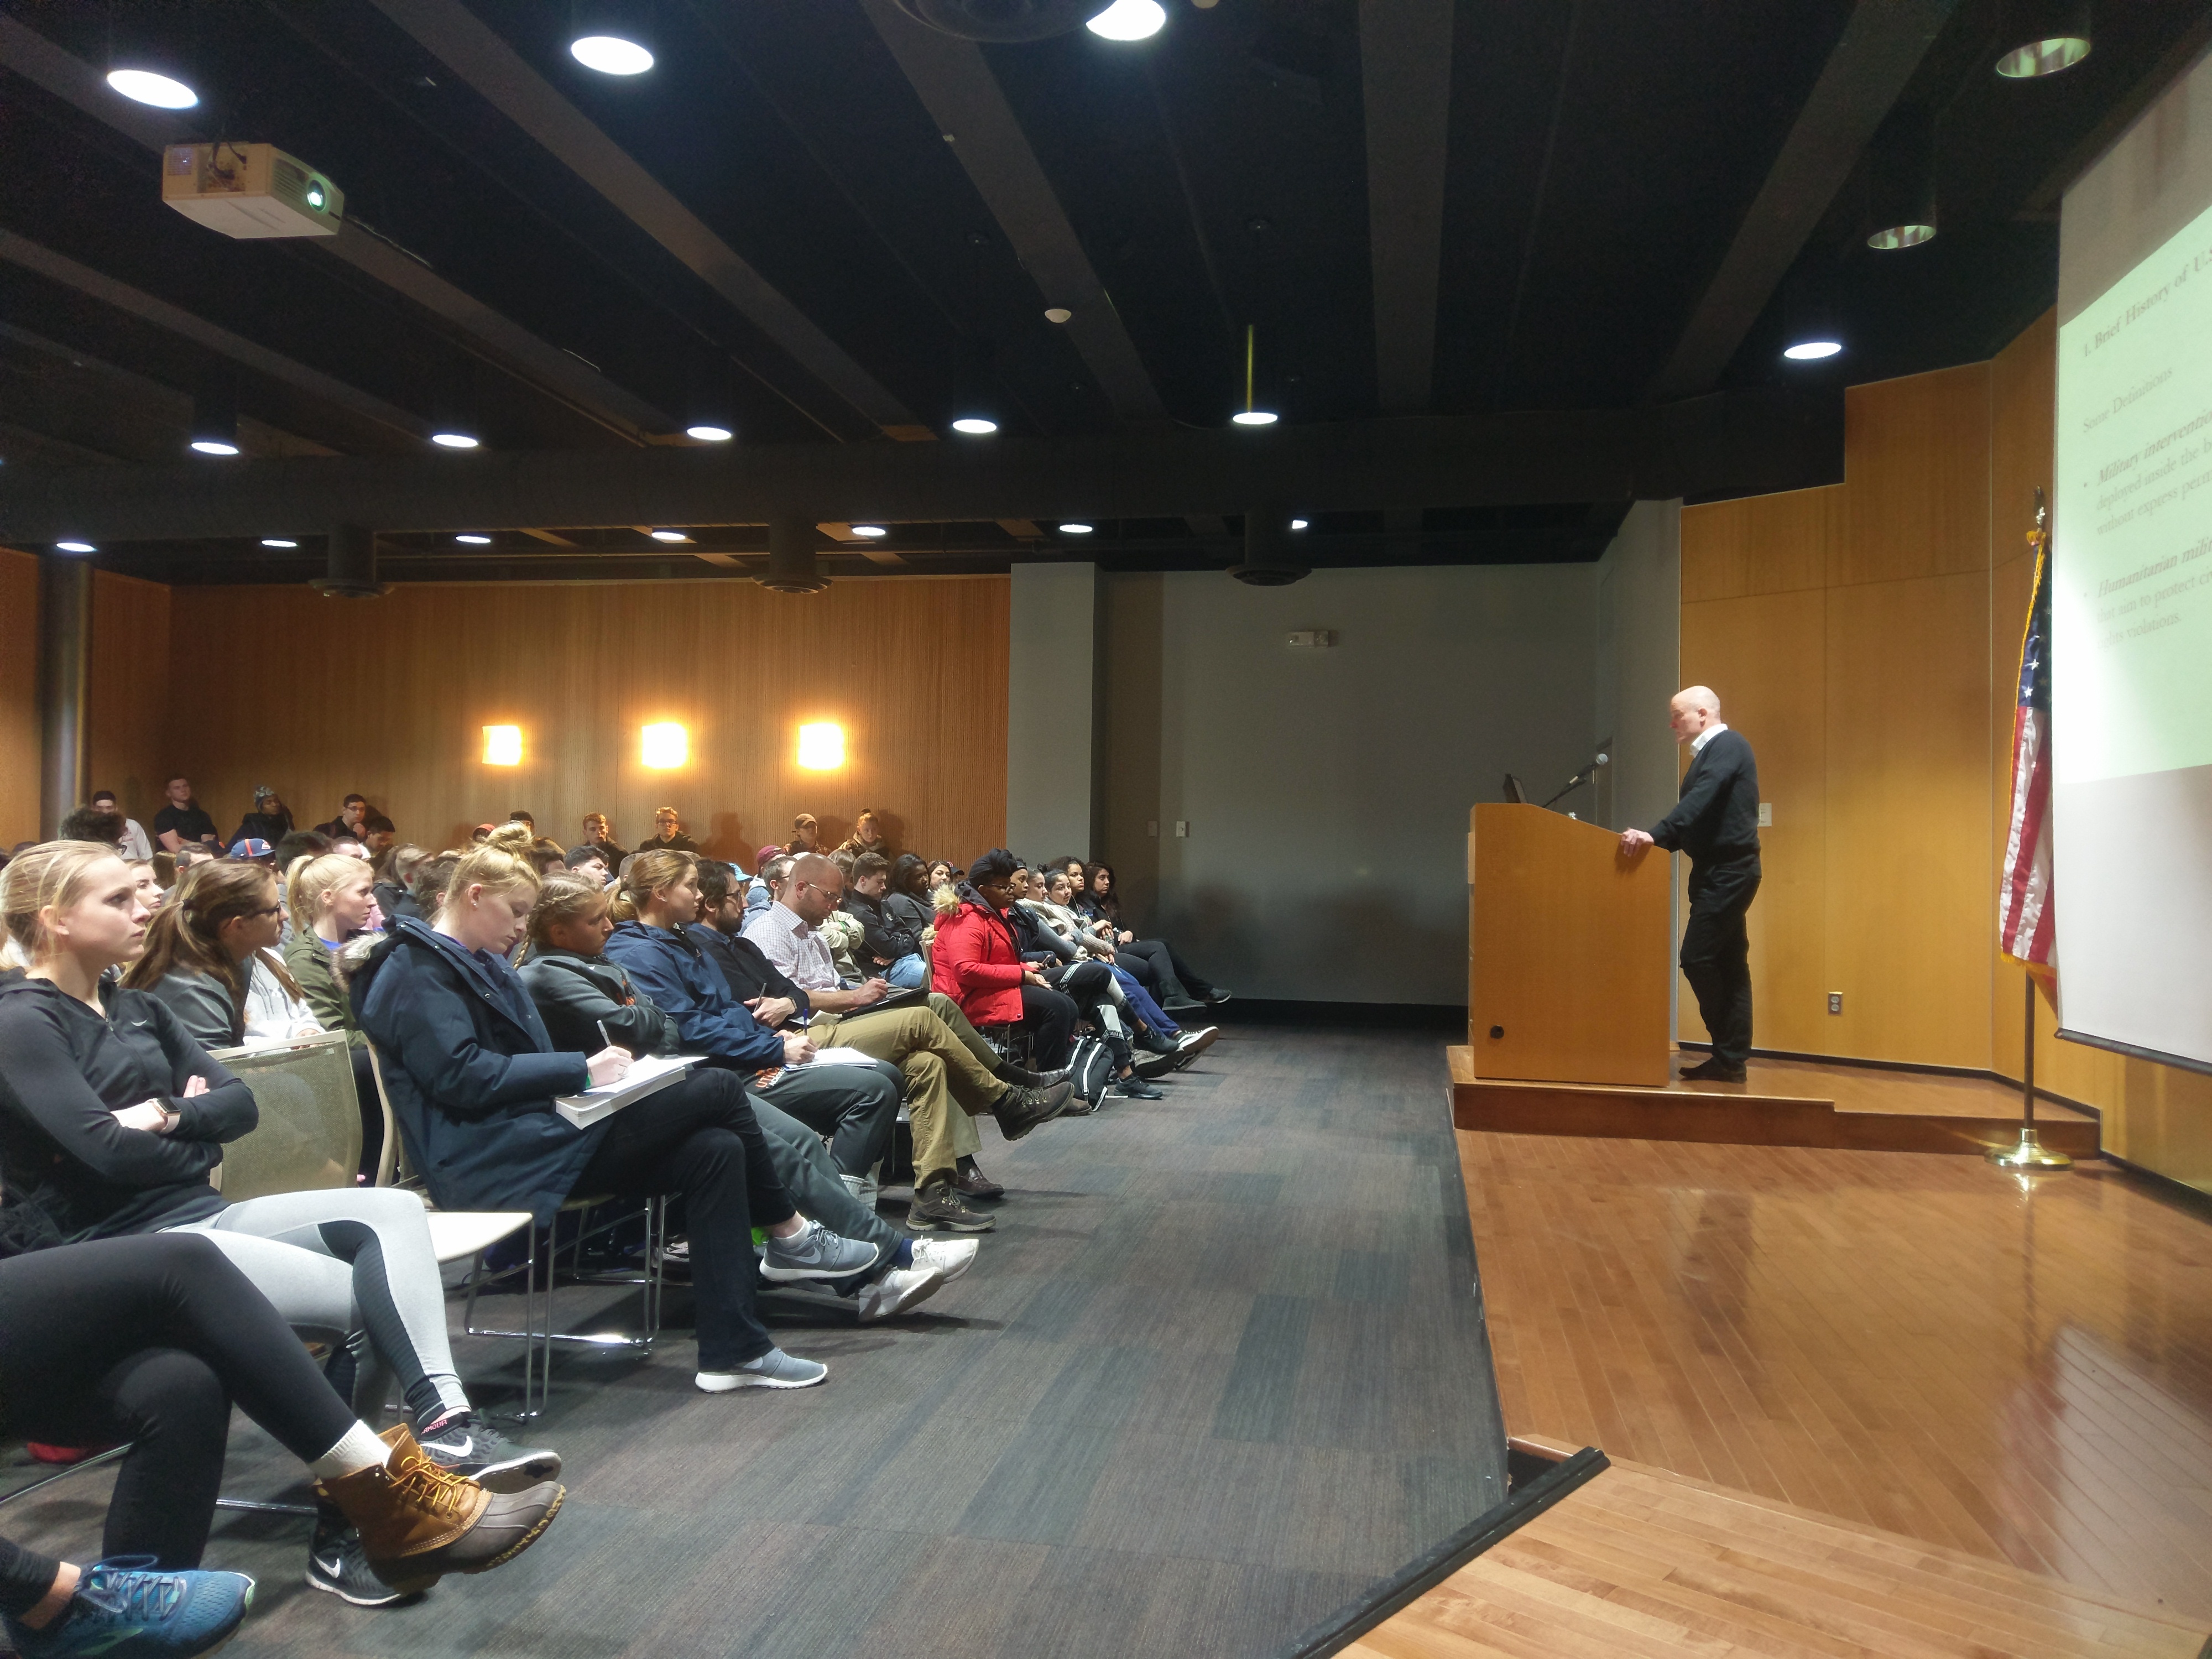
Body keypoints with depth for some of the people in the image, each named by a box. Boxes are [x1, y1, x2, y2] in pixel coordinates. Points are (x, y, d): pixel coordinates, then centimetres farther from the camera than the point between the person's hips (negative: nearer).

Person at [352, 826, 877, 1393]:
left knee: (715, 1151, -10)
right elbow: (462, 1075, -20)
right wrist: (581, 1070, -19)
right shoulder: (416, 971, -8)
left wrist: (585, 1068, 7)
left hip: (533, 1129, 10)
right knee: (718, 1089, -14)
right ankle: (789, 1236, 2)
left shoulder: (478, 965, 23)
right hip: (495, 1158, -10)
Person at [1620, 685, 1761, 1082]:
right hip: (1720, 871, 10)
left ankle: (1730, 1059, -3)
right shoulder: (1712, 752, 18)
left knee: (1697, 958, -11)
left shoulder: (1727, 745, -11)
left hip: (1727, 871, -10)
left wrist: (1655, 835, -35)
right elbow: (1698, 810, 19)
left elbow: (1699, 802, -26)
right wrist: (1659, 839, 14)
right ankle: (1731, 1059, 13)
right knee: (1729, 963, 10)